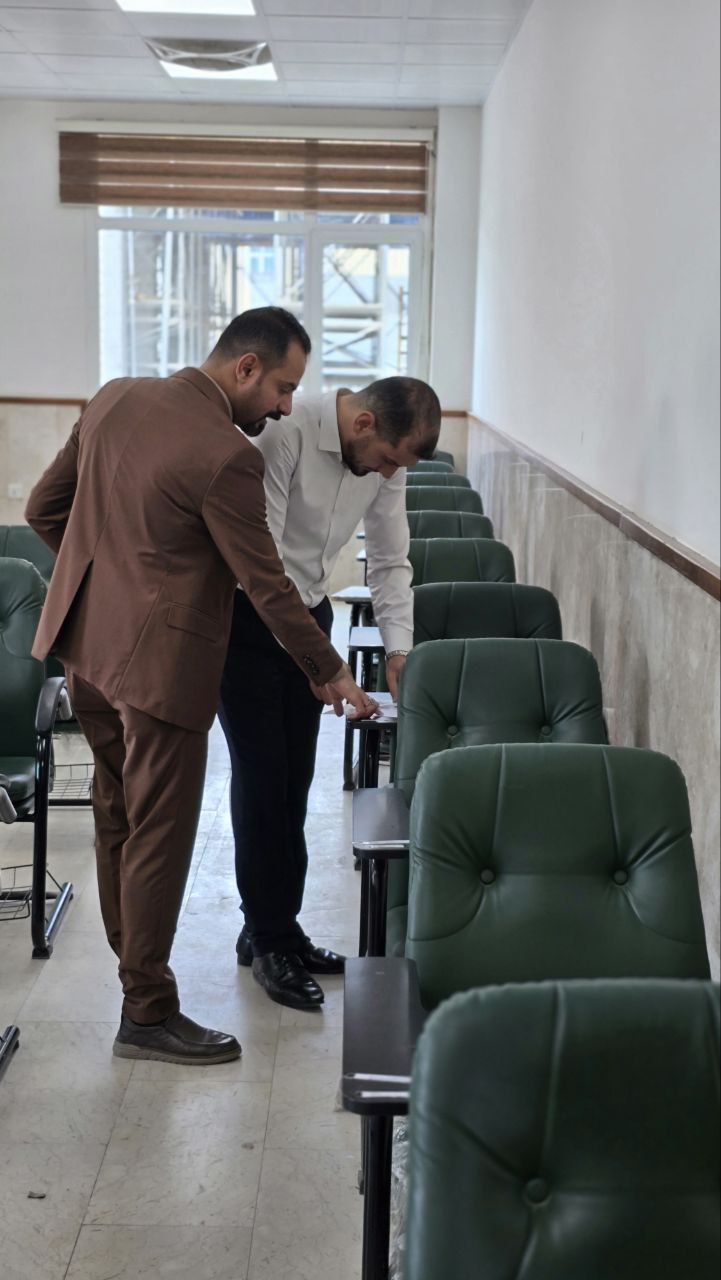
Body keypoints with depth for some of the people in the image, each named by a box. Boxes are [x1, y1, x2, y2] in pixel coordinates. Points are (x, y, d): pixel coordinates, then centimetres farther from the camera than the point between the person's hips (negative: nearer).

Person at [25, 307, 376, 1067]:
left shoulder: (115, 398, 2)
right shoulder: (225, 456, -21)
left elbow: (44, 508, 9)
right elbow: (266, 584, -15)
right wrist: (328, 674, -4)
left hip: (85, 642, 9)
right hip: (157, 660, -8)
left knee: (118, 813, 22)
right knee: (159, 834, 4)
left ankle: (131, 955, 39)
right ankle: (147, 1015, 15)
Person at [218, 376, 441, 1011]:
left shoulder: (386, 461, -4)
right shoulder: (286, 432, -26)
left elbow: (391, 561, 5)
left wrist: (399, 651, -6)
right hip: (246, 617, -7)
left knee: (295, 779, 9)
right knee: (262, 775, -5)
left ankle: (274, 930, 22)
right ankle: (270, 941, 7)